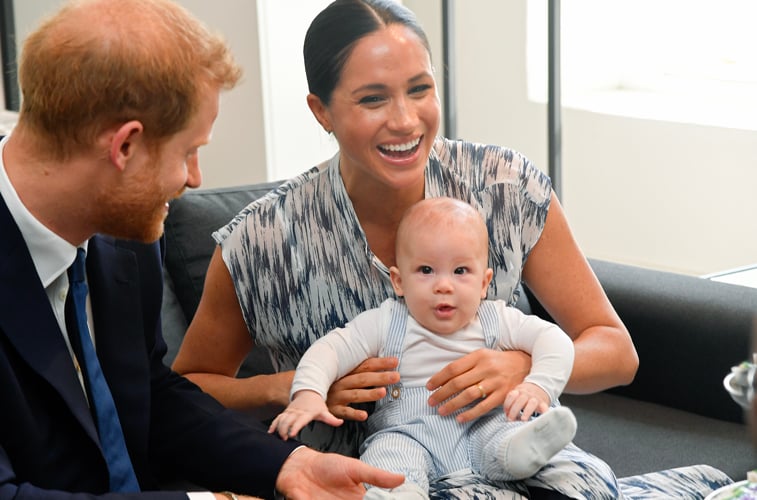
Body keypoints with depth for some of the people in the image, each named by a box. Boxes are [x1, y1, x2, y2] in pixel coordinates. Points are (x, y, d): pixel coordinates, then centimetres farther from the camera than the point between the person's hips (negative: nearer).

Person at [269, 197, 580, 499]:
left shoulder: (495, 320, 6)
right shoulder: (385, 325, 1)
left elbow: (553, 338, 3)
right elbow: (330, 349, -5)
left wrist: (539, 387, -17)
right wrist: (308, 393, -25)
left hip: (482, 428, 2)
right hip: (409, 432, -2)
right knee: (388, 450, -33)